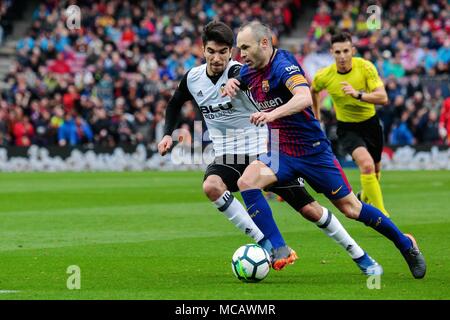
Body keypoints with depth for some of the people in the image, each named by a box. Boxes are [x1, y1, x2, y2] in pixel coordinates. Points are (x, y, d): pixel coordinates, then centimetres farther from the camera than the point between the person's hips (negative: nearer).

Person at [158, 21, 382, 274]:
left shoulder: (239, 73, -17)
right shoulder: (193, 78, -2)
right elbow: (176, 103, 18)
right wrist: (168, 134, 7)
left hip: (264, 152, -3)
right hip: (228, 157, 3)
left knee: (310, 209, -2)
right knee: (211, 186, -32)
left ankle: (361, 258, 16)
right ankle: (270, 245, -25)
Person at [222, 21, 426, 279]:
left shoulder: (283, 64, -21)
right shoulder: (250, 71, 2)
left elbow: (305, 97, -38)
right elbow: (235, 83, 24)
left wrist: (274, 113, -54)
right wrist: (231, 84, -1)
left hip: (313, 150, -7)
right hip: (280, 152, 7)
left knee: (350, 208, 1)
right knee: (246, 181, -20)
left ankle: (406, 244, 21)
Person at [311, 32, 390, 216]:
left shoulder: (365, 67, -20)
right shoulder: (324, 76, -17)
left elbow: (383, 98, -28)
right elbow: (313, 90, 8)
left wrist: (358, 94, -42)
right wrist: (316, 116, 16)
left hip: (370, 123, 2)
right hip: (347, 128, -2)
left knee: (375, 170, 20)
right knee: (366, 165, -27)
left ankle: (364, 197, 53)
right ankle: (381, 214, -23)